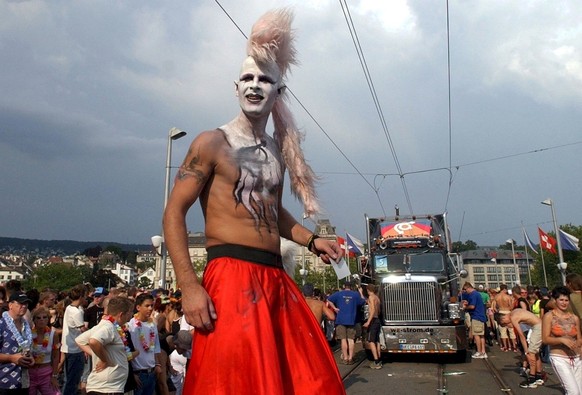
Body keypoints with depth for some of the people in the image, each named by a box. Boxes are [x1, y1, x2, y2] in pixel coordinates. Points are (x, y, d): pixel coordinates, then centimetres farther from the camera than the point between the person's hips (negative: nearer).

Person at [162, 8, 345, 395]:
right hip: (231, 277, -6)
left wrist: (312, 240, 11)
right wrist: (189, 285, -16)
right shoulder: (212, 142, -2)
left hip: (277, 280, 7)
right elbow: (174, 214, -6)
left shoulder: (278, 150, 16)